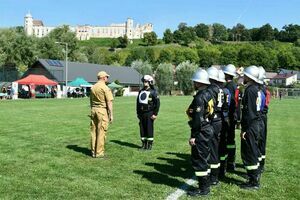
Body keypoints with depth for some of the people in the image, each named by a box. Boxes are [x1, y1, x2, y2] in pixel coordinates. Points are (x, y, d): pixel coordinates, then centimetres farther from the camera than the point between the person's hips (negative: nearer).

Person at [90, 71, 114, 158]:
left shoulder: (93, 87, 10)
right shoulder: (105, 88, -10)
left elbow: (91, 101, 16)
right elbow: (109, 102, -13)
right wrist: (111, 115, -9)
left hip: (93, 109, 7)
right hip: (102, 110, -7)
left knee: (93, 132, 11)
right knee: (101, 132, -1)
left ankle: (93, 152, 17)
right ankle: (99, 152, 2)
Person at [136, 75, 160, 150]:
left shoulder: (153, 92, -5)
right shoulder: (141, 91, 13)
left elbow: (157, 103, -7)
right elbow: (138, 102, 19)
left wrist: (155, 114, -12)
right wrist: (138, 113, 16)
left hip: (149, 114, -6)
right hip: (142, 114, 6)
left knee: (149, 129, -2)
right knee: (142, 129, 8)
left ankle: (150, 145, 8)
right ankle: (144, 144, 18)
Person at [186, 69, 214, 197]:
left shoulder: (200, 97, -19)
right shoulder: (208, 94, 11)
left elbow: (198, 119, -23)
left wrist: (193, 136, -19)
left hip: (201, 132, -10)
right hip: (208, 129, 10)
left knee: (198, 159, -1)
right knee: (203, 158, 19)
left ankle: (203, 189, 7)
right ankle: (206, 184, 30)